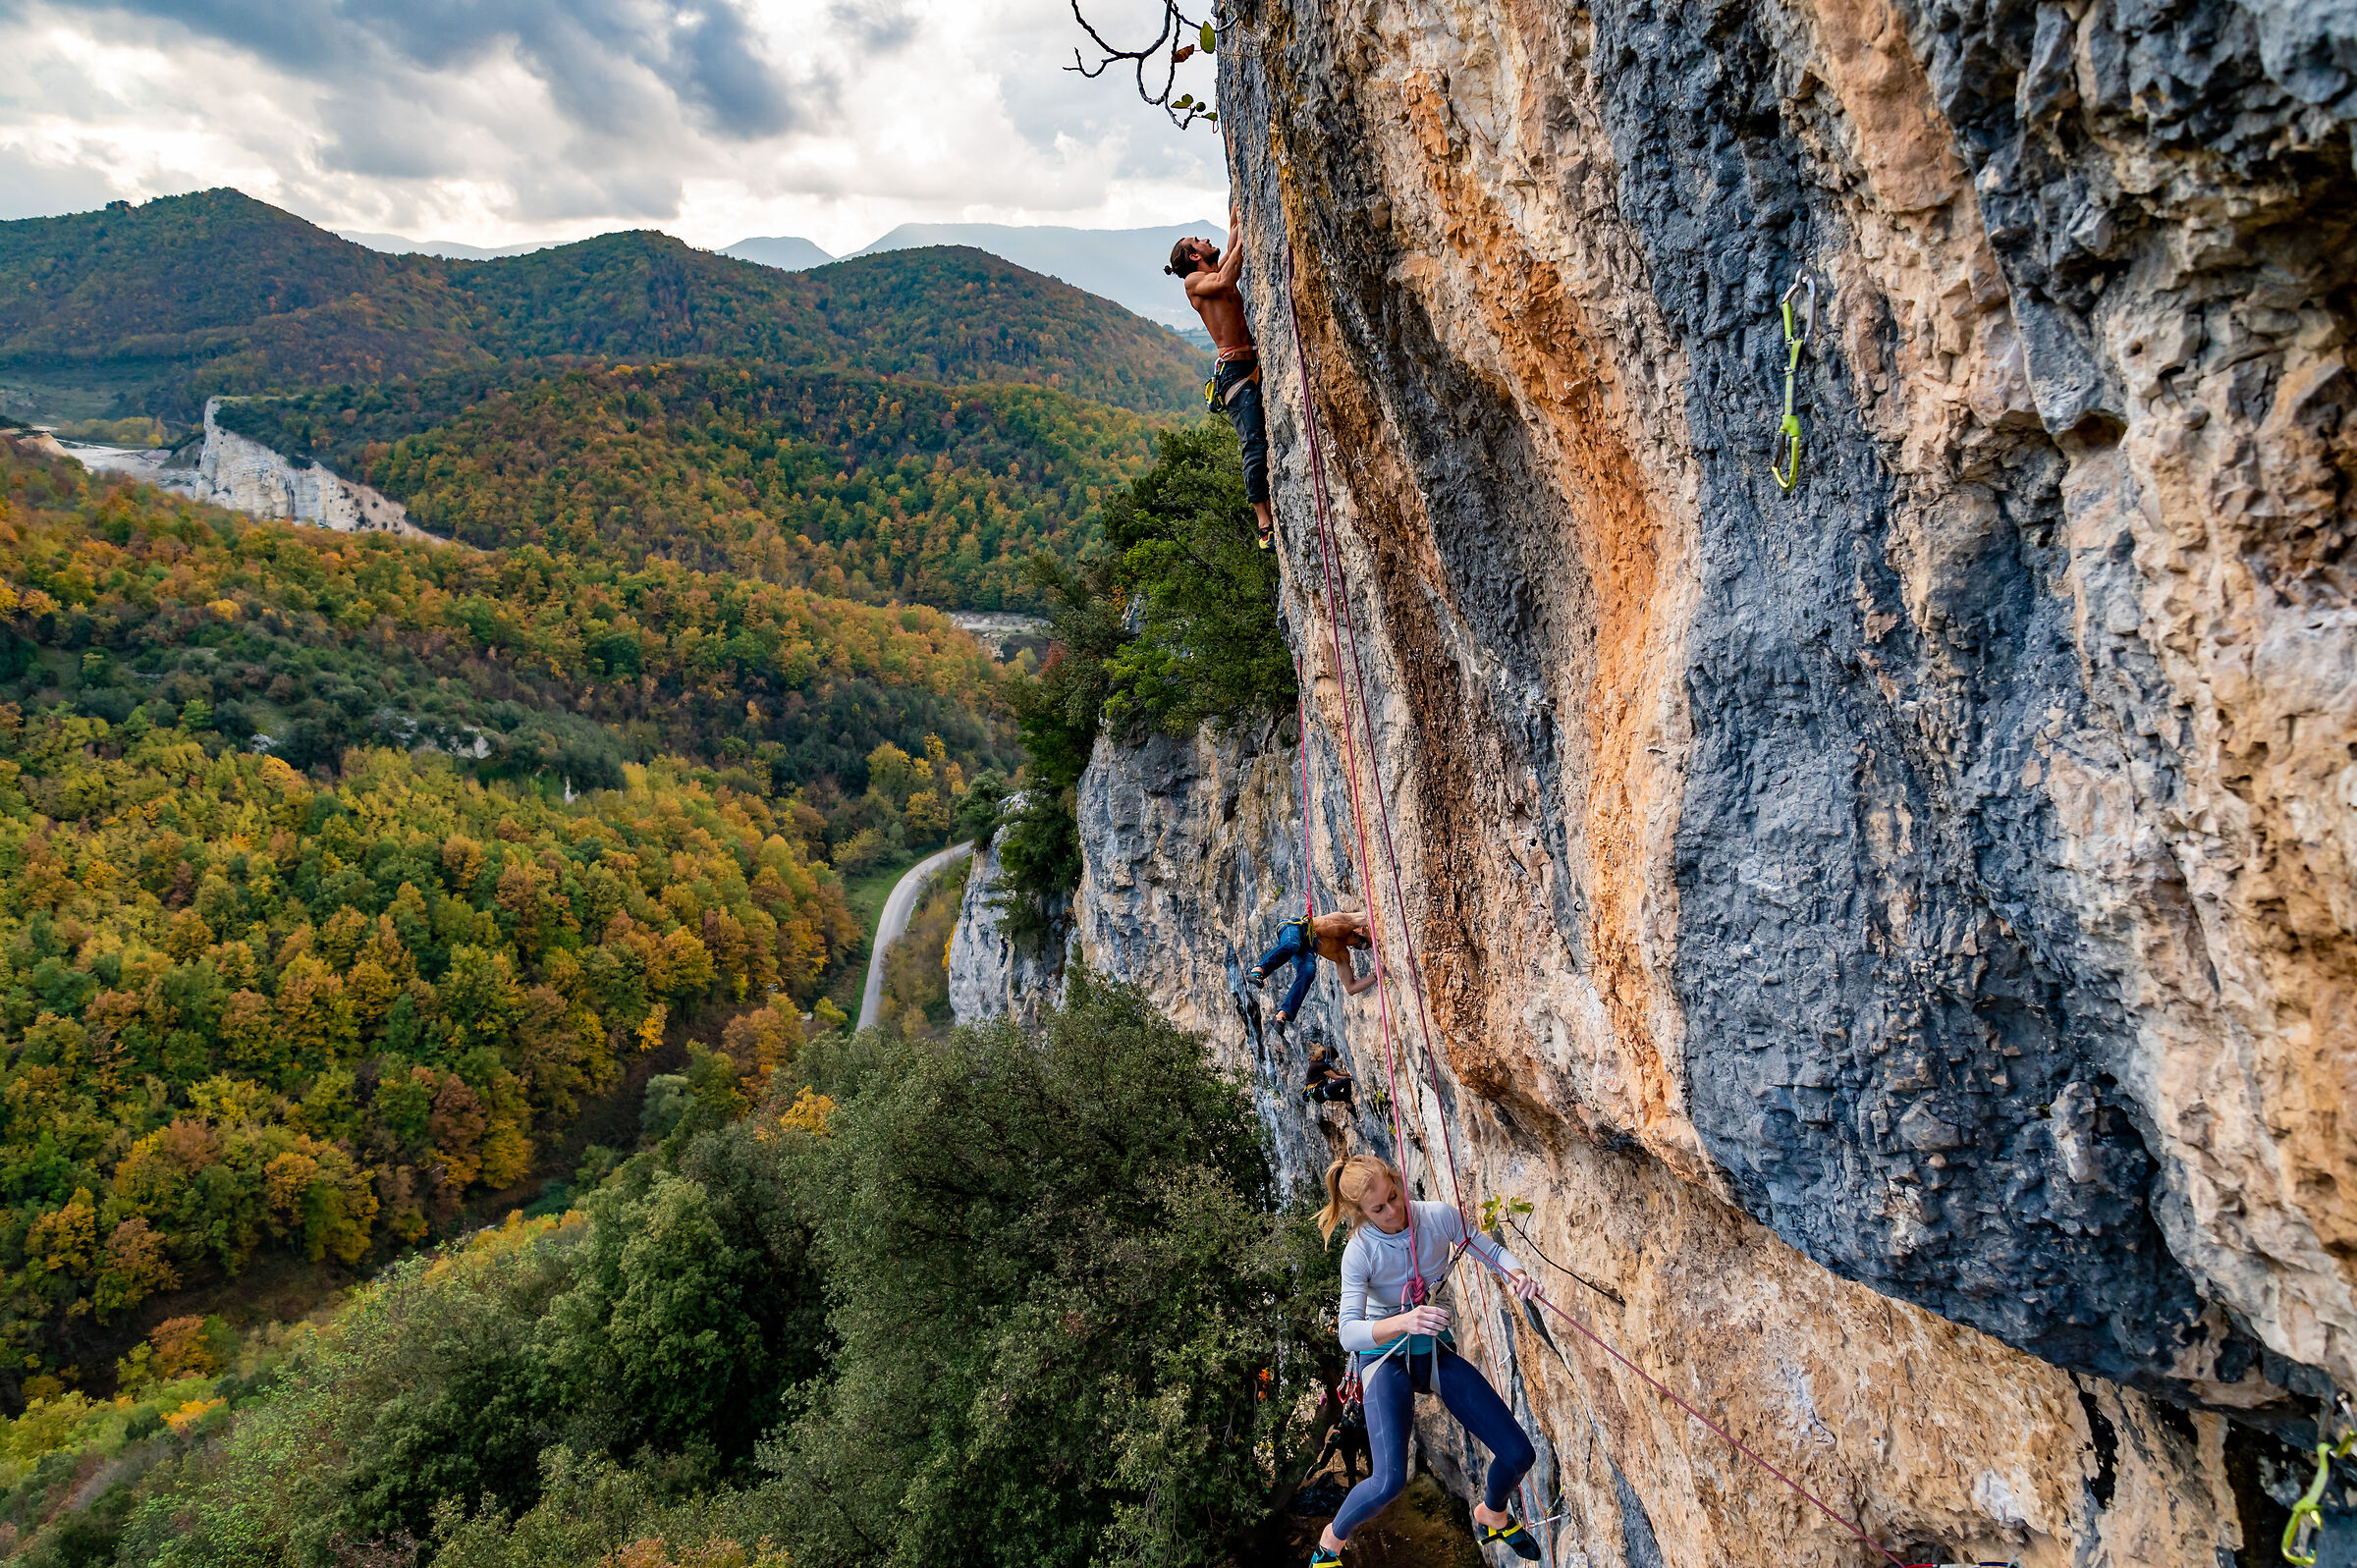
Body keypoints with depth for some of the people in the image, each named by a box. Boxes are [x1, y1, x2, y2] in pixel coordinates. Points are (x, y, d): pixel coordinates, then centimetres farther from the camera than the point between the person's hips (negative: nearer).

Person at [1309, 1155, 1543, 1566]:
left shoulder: (1439, 1217, -14)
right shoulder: (1360, 1252, -23)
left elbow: (1493, 1251, -3)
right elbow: (1349, 1334, -30)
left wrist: (1516, 1274, -26)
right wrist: (1402, 1322, -49)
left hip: (1437, 1351, 4)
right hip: (1386, 1357, -4)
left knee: (1519, 1454, 2)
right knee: (1389, 1481, -24)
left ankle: (1492, 1517, 38)